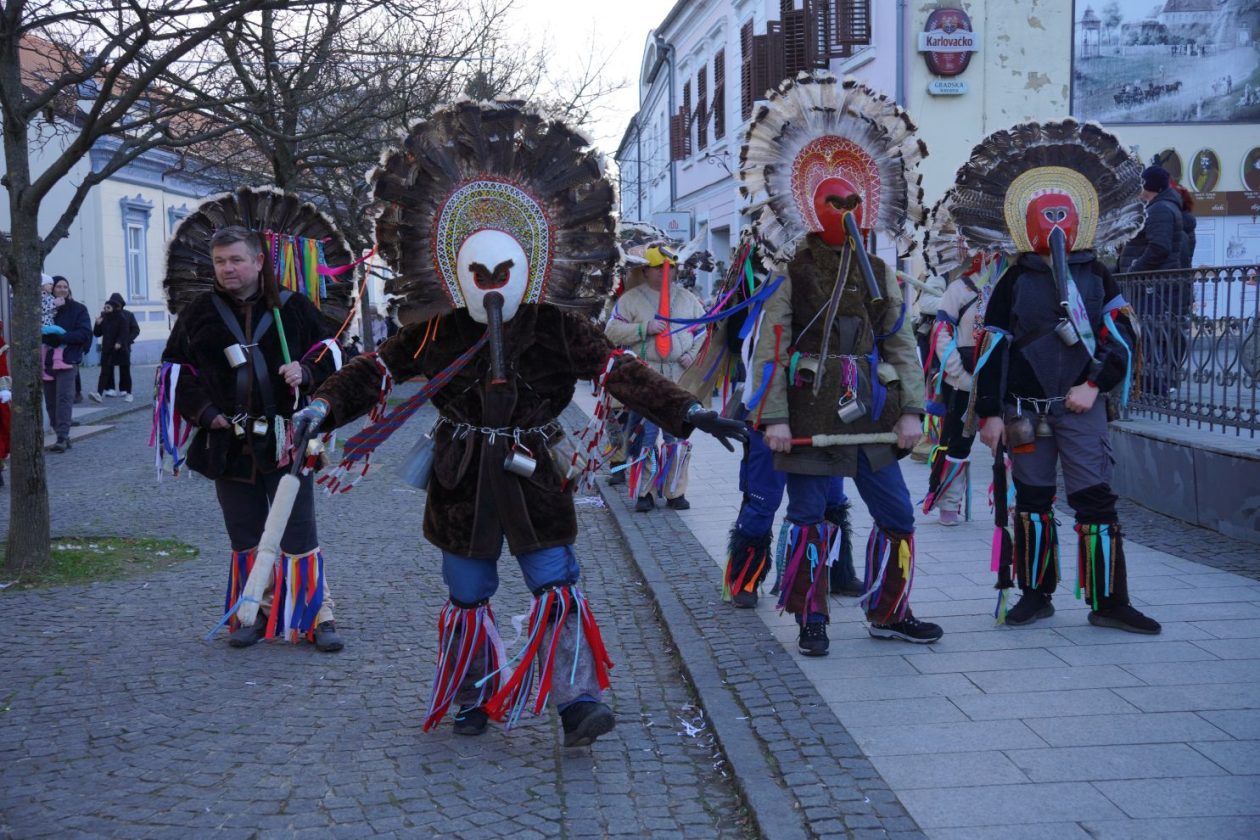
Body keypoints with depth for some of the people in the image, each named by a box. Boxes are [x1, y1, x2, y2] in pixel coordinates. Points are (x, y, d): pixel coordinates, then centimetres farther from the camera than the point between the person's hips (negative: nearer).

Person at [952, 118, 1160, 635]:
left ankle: (1108, 602, 4)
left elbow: (1123, 339, 3)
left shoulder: (1095, 276, 3)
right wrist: (990, 413, -4)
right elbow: (990, 350, 0)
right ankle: (1036, 594, 22)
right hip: (1026, 408, 0)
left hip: (1081, 404, 0)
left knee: (1095, 500, -3)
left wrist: (1094, 385, -10)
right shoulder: (1015, 281, 1)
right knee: (1032, 501, 9)